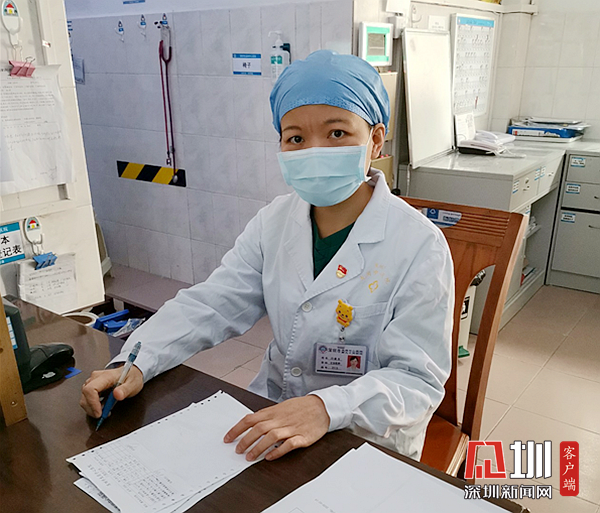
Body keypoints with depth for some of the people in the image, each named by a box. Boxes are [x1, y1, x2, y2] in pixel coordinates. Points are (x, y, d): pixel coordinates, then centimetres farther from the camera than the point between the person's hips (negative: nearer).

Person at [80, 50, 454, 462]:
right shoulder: (276, 221, 0)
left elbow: (417, 379, -19)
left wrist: (327, 408, -36)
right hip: (270, 417, 4)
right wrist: (134, 364, -15)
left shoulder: (420, 247, -17)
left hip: (368, 443, -3)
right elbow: (210, 305, 0)